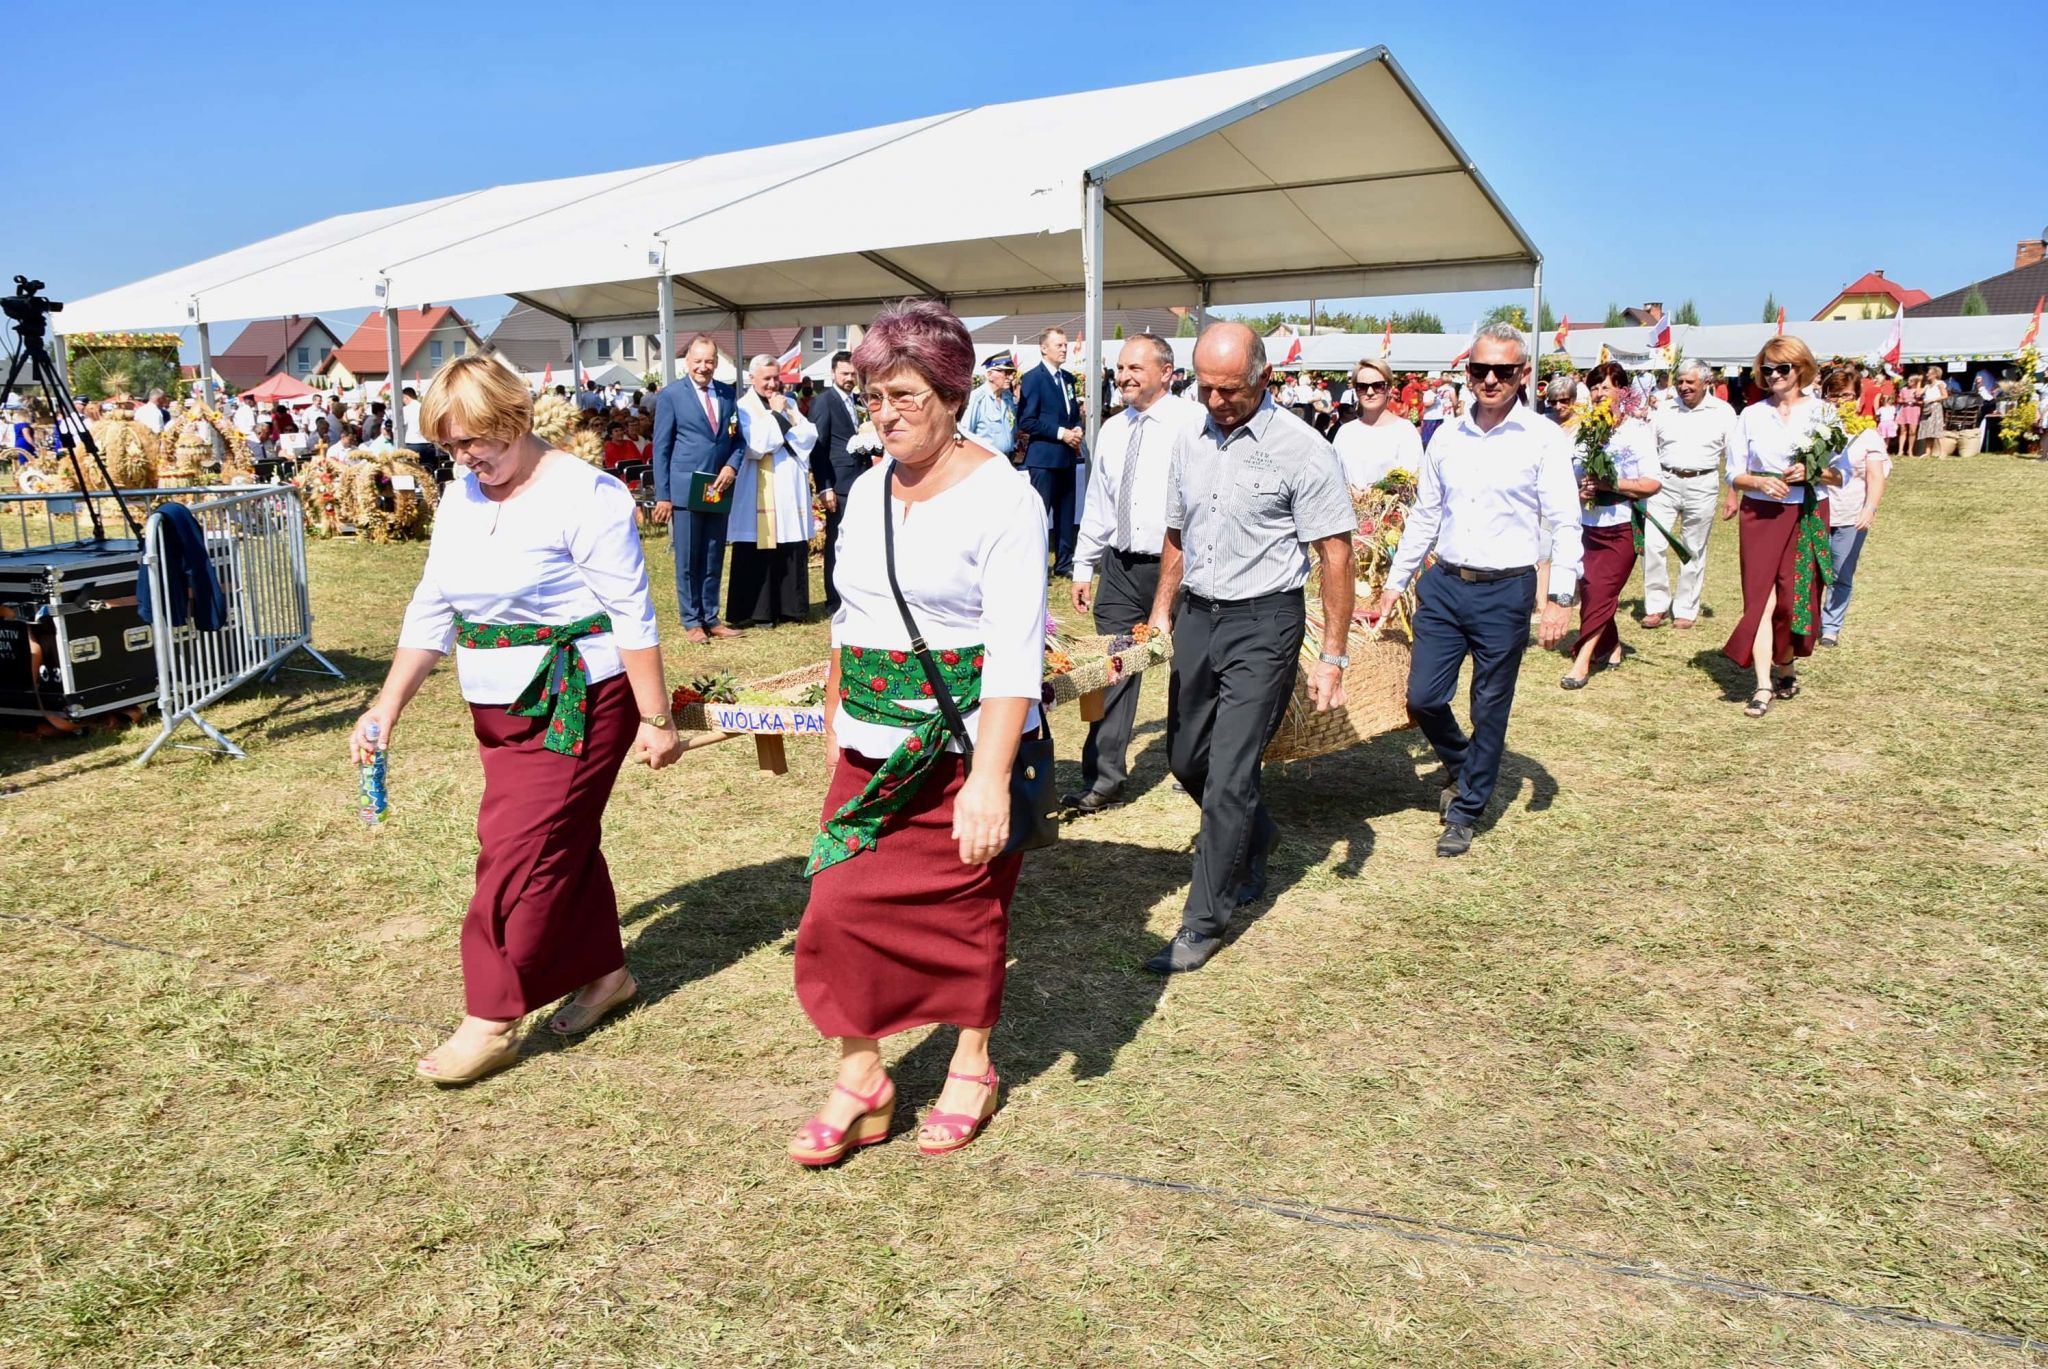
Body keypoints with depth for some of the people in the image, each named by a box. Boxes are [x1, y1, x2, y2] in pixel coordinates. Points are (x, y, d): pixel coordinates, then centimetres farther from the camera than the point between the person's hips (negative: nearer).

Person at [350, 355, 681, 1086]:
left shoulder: (582, 494, -15)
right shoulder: (462, 497, 9)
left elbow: (632, 615, -15)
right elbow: (431, 610, 12)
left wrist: (654, 720, -16)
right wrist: (387, 708, 6)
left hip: (576, 703, -7)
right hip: (499, 706, 8)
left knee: (520, 852, -5)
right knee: (562, 842, 15)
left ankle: (491, 1020, 6)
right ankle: (602, 971, 31)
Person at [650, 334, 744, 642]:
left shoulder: (728, 394, 8)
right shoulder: (671, 395, -4)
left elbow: (737, 438, 13)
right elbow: (661, 447, -4)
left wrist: (732, 466, -8)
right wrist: (662, 495, -8)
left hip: (719, 488, 4)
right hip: (686, 489, -4)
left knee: (714, 559, 10)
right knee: (687, 560, 3)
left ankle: (711, 618, 19)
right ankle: (692, 622, 11)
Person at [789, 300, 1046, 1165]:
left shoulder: (1001, 497, -12)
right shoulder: (867, 491, 9)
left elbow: (1016, 650, -18)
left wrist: (991, 777, -25)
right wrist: (836, 727, 15)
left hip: (966, 746, -5)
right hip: (874, 748, 6)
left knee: (970, 908, 9)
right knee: (841, 907, 0)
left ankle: (971, 1064, 29)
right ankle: (859, 1077, 16)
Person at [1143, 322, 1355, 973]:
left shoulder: (1301, 449, -11)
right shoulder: (1190, 443, 8)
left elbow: (1334, 555, -11)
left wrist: (1333, 657, -13)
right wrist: (1161, 613, 13)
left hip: (1263, 622, -6)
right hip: (1196, 615, 7)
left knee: (1229, 777, -7)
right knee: (1186, 758, 15)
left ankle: (1204, 921, 6)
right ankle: (1255, 841, 43)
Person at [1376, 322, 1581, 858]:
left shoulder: (1544, 439, -5)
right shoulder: (1446, 437, 8)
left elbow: (1564, 523, -7)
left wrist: (1560, 598, -15)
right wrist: (1396, 582, 15)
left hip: (1506, 592, -4)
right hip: (1444, 585, 4)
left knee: (1490, 710, 6)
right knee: (1423, 698, 4)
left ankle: (1465, 810, 22)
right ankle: (1461, 763, 35)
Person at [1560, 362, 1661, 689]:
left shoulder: (1637, 430, -7)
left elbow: (1653, 483, -11)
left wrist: (1612, 484, -20)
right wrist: (1579, 490, -7)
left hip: (1620, 527, -4)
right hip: (1586, 524, 4)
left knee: (1600, 592, -6)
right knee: (1590, 590, 8)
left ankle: (1582, 659, -2)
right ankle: (1611, 647, 26)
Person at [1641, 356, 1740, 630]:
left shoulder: (1723, 412, 2)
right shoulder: (1664, 411, 6)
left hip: (1702, 485, -1)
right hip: (1665, 482, 1)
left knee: (1693, 551, 6)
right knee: (1652, 544, -8)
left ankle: (1686, 611, 16)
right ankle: (1657, 606, 4)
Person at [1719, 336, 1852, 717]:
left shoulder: (1824, 412, 1)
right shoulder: (1751, 415, 5)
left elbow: (1841, 473, 1)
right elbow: (1734, 473, 5)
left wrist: (1811, 473, -18)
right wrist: (1761, 482, -14)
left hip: (1807, 515, 0)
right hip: (1760, 514, 1)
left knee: (1795, 597, 2)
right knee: (1761, 597, -8)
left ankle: (1785, 667, 27)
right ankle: (1763, 686, -10)